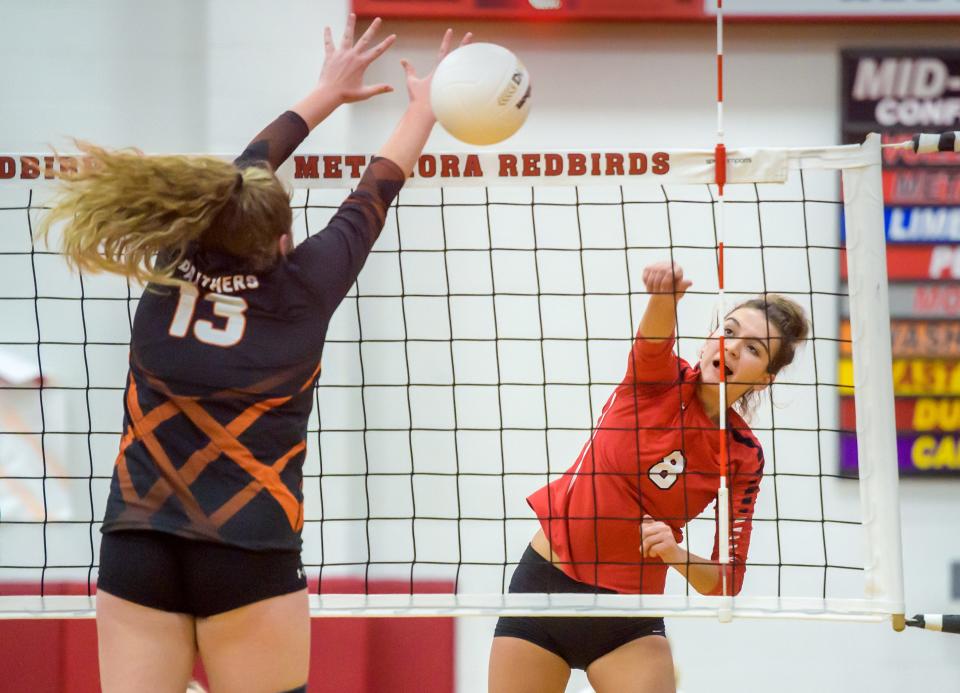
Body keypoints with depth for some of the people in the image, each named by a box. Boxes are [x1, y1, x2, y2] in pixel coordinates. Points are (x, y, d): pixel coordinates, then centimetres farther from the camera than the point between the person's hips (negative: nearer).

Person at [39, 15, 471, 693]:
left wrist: (329, 92, 40)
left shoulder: (175, 265, 7)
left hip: (136, 552, 3)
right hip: (249, 555, -3)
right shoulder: (303, 286, 0)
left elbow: (245, 170, 25)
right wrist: (425, 104, 34)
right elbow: (378, 190, 16)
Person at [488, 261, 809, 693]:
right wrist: (664, 296, -54)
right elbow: (654, 337, -32)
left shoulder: (744, 458, -4)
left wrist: (675, 555, -24)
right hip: (544, 580, 0)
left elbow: (725, 584, -4)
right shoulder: (659, 376, -6)